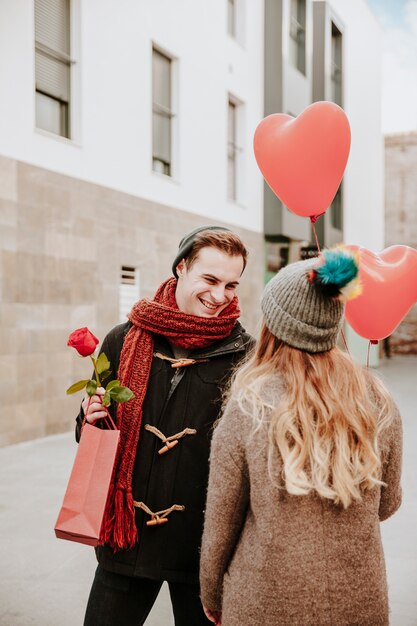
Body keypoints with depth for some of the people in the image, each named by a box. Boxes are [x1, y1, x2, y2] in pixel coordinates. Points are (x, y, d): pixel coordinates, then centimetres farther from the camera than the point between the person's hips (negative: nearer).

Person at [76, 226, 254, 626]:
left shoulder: (245, 356, -7)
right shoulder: (124, 341, 1)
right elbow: (91, 435, 12)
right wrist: (92, 419, -9)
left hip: (203, 544, -2)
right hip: (127, 539, 2)